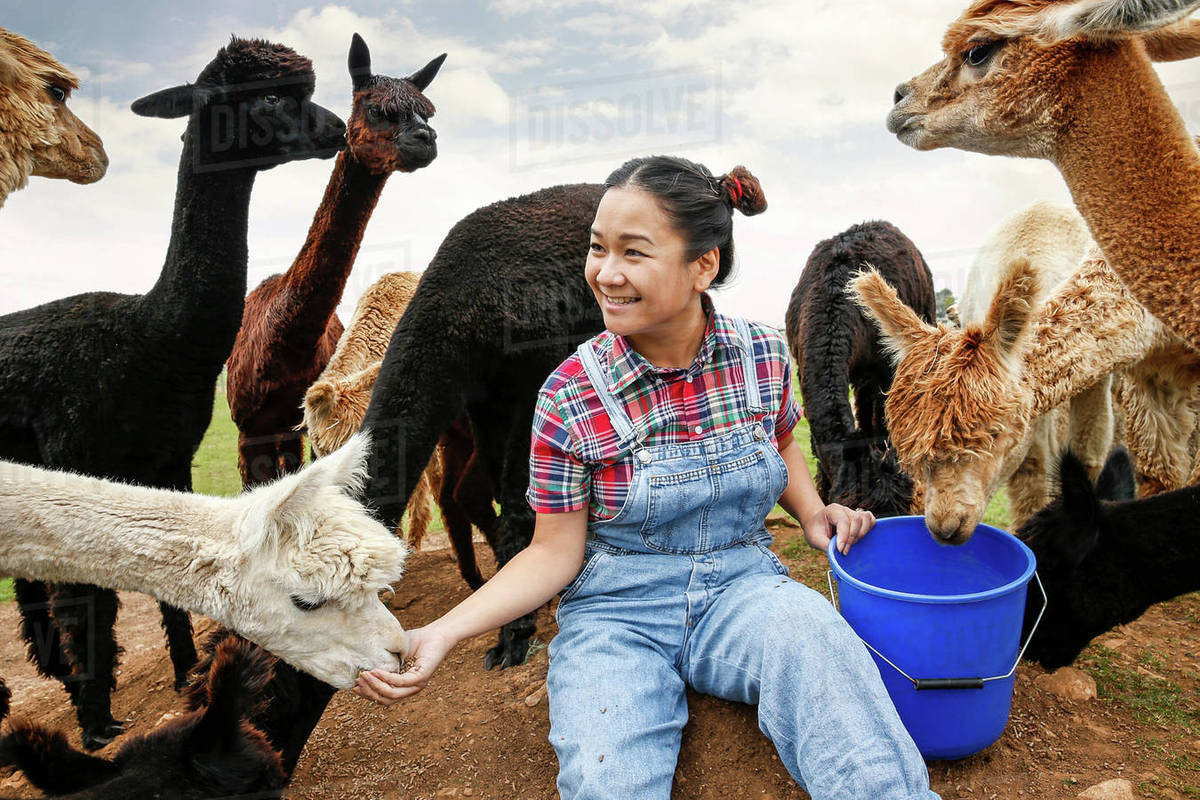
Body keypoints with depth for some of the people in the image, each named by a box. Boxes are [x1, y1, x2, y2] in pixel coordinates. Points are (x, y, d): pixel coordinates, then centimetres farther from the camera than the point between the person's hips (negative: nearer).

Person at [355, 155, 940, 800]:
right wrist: (442, 632, -15)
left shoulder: (763, 355, -4)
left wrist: (812, 512, 0)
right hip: (616, 612, -2)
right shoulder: (570, 396, -12)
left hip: (741, 585, 2)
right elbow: (555, 552, -5)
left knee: (813, 632, -31)